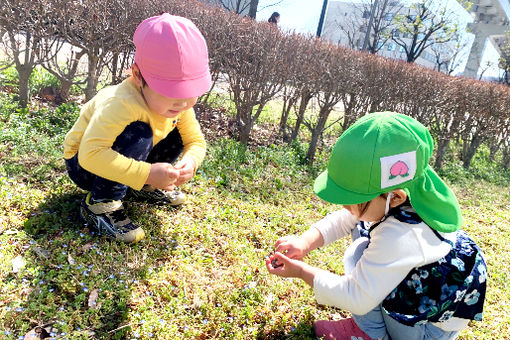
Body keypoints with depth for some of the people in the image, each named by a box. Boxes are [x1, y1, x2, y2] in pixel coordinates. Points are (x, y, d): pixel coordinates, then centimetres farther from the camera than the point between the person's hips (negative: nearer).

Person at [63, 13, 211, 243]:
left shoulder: (179, 106, -15)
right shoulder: (120, 104, -38)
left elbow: (196, 141, -7)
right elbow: (90, 154, -45)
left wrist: (189, 161, -30)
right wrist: (146, 173, -49)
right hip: (85, 164, -7)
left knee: (177, 136, -7)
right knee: (139, 135, -34)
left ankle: (140, 188, 9)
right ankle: (100, 204, -19)